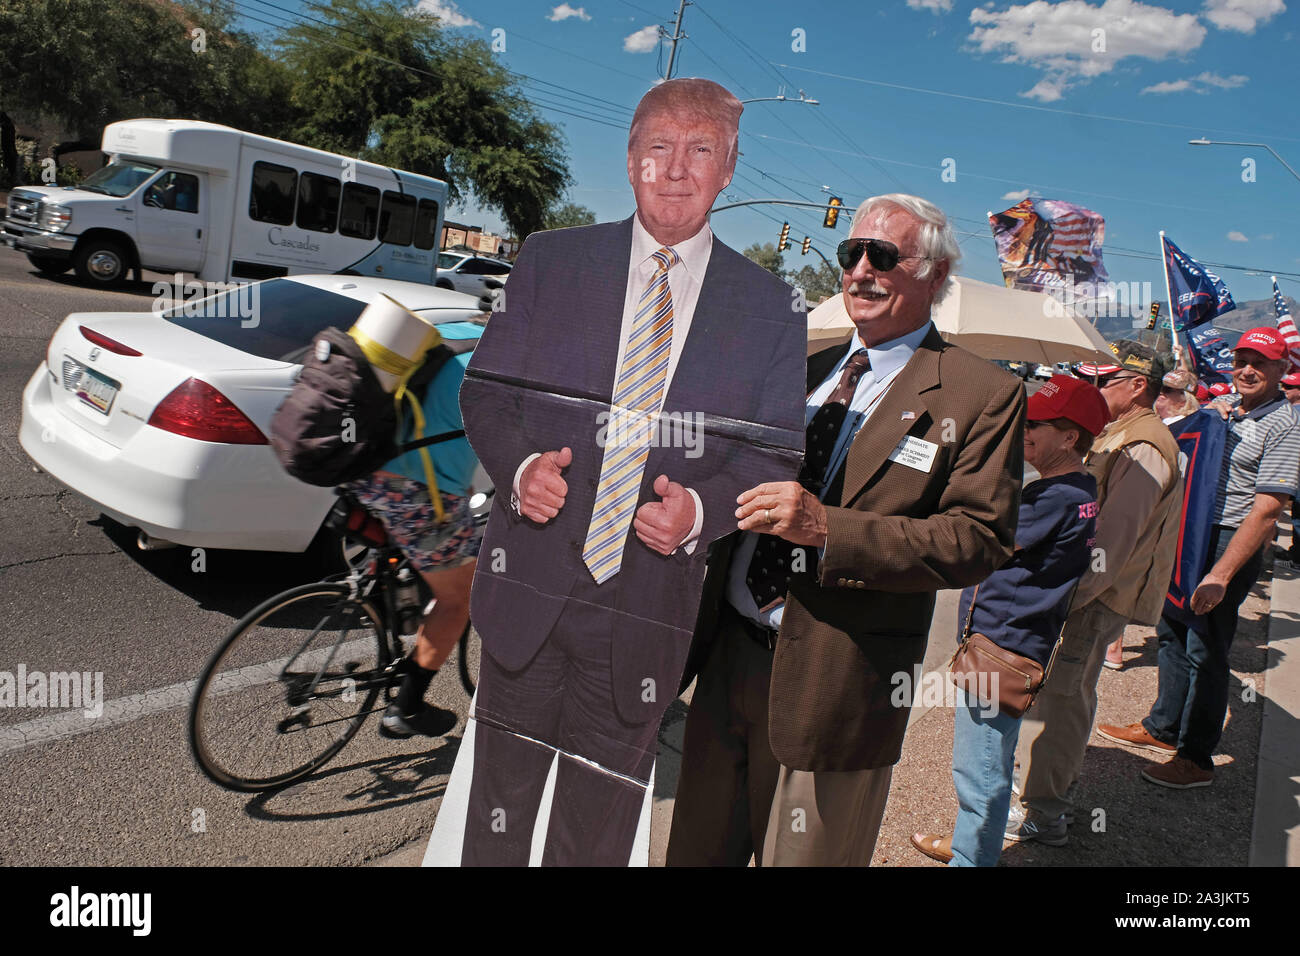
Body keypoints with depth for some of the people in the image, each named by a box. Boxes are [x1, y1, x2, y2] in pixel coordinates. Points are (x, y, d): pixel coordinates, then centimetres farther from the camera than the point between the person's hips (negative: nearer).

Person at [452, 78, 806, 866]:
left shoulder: (770, 307, 1)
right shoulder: (550, 260, 2)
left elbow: (777, 453, 2)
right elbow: (486, 389, 4)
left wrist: (701, 509, -18)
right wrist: (519, 465, -16)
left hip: (649, 605, 0)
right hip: (530, 585, 1)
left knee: (599, 829, 17)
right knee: (498, 804, 18)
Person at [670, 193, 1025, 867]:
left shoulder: (984, 396, -7)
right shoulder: (806, 370, 12)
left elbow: (980, 539, -16)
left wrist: (827, 527, -26)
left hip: (836, 683, -5)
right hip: (728, 656, 6)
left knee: (805, 855, 13)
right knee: (698, 847, 20)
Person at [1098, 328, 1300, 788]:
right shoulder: (1222, 410, 11)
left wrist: (1220, 575, -25)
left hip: (1232, 543, -8)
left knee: (1205, 650, -1)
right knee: (1173, 633, 16)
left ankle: (1196, 758, 13)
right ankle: (1161, 728, 32)